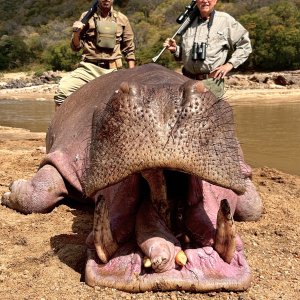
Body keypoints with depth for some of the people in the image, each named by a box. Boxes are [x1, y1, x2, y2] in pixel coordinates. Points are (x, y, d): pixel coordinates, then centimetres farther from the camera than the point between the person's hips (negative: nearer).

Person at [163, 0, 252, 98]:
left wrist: (230, 64, -3)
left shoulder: (225, 20, 2)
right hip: (187, 80, 4)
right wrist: (175, 49, 1)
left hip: (212, 81, -4)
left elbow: (245, 45, 7)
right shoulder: (189, 22, 13)